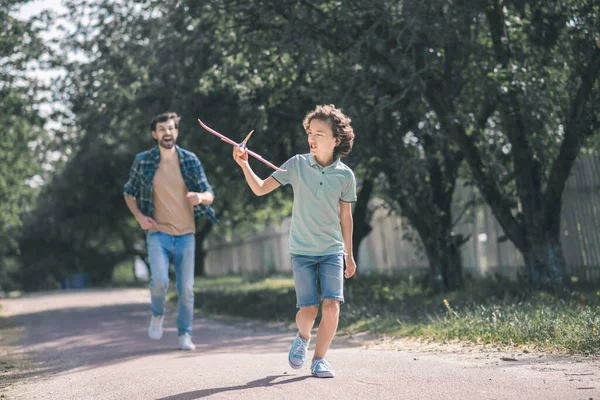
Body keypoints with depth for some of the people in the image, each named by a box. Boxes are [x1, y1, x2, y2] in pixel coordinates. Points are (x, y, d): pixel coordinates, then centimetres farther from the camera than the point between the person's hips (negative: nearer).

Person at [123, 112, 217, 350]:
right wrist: (139, 216, -4)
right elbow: (129, 193, 13)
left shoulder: (190, 160, 1)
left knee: (186, 288, 2)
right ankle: (157, 315, 11)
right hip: (157, 232, -1)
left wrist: (201, 197, -21)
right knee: (159, 280, -20)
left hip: (185, 234, 1)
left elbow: (209, 194, 3)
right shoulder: (143, 161, 0)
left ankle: (185, 334, 19)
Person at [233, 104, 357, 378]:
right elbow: (260, 189, -3)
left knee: (331, 306, -13)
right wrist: (244, 165, -20)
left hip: (332, 251, 1)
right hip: (302, 251, -1)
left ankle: (319, 359, 6)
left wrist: (349, 255, 14)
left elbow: (345, 216, 9)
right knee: (308, 310, -4)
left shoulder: (345, 175, -1)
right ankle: (303, 337, 31)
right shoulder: (297, 165, -4)